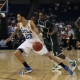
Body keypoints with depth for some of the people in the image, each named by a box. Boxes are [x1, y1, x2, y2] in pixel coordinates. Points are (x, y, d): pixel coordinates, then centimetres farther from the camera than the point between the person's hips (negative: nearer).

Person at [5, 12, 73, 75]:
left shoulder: (31, 23, -21)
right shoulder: (19, 24, -5)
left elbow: (37, 33, -27)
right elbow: (16, 30, 20)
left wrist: (41, 40, -45)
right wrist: (10, 38, 23)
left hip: (36, 41, -5)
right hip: (28, 41, 6)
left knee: (48, 54, -10)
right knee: (16, 53, -12)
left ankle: (64, 67, -3)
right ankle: (28, 68, 1)